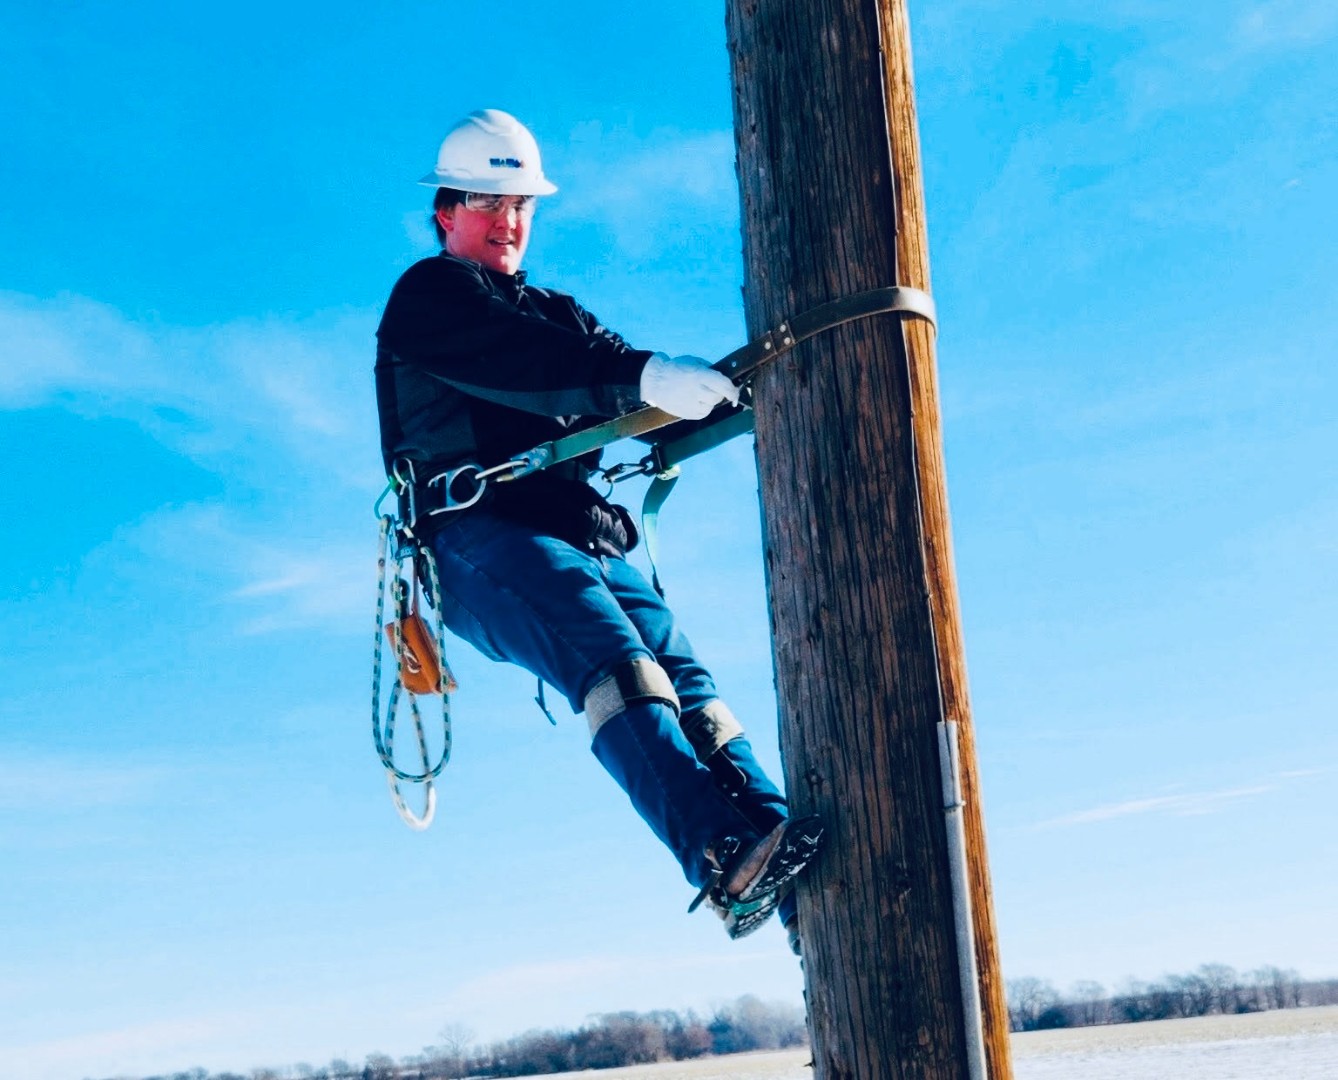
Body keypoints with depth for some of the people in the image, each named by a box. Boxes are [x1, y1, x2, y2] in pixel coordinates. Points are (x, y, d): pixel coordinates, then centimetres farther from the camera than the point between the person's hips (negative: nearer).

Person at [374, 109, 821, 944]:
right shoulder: (426, 296, 9)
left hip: (581, 537, 6)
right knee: (612, 661, -29)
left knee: (683, 678, -15)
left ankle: (804, 892, -26)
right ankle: (721, 854, -45)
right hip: (477, 539, -6)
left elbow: (637, 394, 12)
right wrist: (644, 377, -29)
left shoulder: (552, 313, 30)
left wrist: (732, 390, -9)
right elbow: (515, 366, -14)